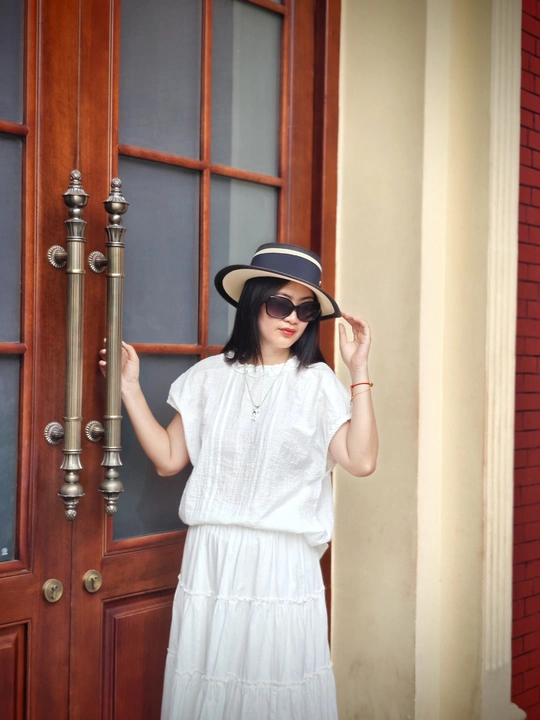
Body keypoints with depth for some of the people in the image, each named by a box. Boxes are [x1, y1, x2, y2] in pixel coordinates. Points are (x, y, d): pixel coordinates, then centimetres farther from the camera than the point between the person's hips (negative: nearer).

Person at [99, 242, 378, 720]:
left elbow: (361, 460, -13)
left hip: (284, 561, -2)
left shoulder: (316, 382, -2)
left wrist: (359, 372, -14)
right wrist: (130, 389, 1)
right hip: (211, 558, 2)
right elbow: (169, 459, 5)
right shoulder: (210, 377, 5)